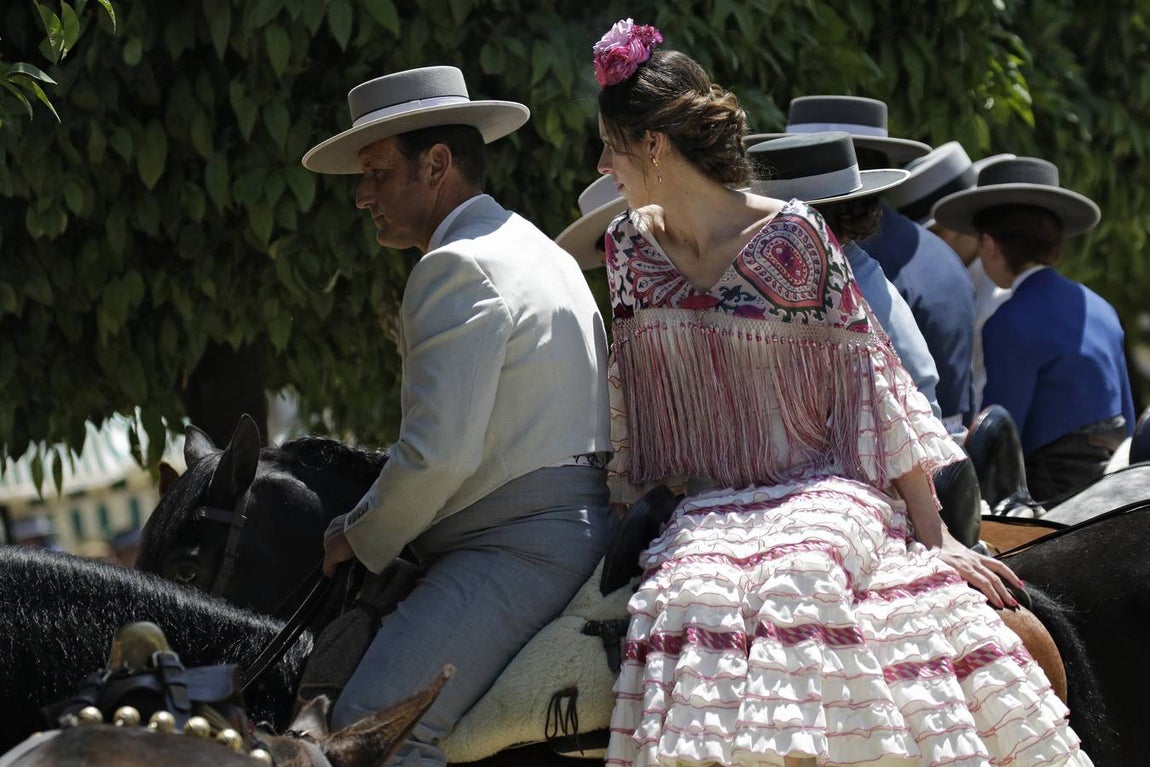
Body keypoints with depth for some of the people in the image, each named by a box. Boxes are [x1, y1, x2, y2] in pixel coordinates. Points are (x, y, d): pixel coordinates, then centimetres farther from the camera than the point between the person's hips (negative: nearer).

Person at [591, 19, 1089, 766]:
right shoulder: (631, 245, 7)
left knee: (800, 577, -37)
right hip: (706, 510, 3)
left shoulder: (791, 235, -7)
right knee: (691, 595, -31)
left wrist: (934, 535, -5)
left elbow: (867, 373, -4)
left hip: (824, 487, -3)